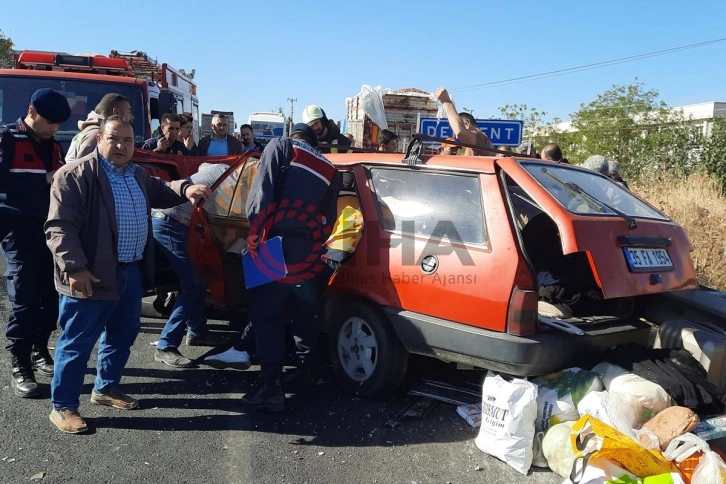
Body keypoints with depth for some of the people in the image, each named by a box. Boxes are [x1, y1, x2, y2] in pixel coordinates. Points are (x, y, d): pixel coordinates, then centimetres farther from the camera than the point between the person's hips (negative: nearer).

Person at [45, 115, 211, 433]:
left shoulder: (138, 175, 12)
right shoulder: (75, 175, -13)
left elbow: (161, 193, 27)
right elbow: (60, 227, -17)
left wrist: (185, 188, 4)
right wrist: (75, 268, -25)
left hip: (131, 272, 8)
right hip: (92, 276, -8)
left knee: (122, 335, 20)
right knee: (77, 342, 3)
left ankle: (106, 389, 38)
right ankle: (63, 406, 17)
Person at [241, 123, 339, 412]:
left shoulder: (280, 147, 8)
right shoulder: (330, 170, 21)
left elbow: (261, 194, -6)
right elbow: (328, 220, 15)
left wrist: (256, 232, 1)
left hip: (277, 245, -5)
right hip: (310, 253, 5)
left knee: (265, 315, 0)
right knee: (304, 314, 21)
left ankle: (272, 388, -5)